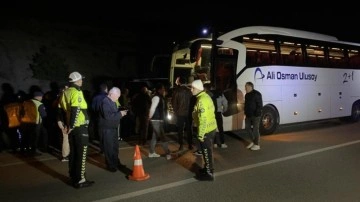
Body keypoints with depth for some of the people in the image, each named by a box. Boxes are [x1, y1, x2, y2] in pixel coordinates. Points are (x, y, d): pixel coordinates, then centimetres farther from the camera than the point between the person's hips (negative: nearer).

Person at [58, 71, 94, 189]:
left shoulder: (66, 92, 10)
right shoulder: (76, 92, -15)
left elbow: (61, 108, 13)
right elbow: (75, 110, -25)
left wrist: (67, 124, 15)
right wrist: (71, 126, -18)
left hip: (71, 127, 8)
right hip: (80, 128, -8)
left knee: (73, 153, 16)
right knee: (81, 154, -2)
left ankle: (73, 177, 25)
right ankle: (80, 180, 2)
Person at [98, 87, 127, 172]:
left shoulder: (112, 101, 11)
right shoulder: (105, 102, -21)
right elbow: (108, 116, -31)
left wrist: (121, 112, 0)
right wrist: (120, 114, -24)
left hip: (113, 128, 10)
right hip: (107, 129, -10)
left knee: (115, 146, 19)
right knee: (109, 148, 0)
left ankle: (116, 162, 33)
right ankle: (111, 165, 11)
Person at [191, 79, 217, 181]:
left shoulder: (201, 99, -22)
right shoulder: (205, 96, 8)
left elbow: (203, 119, -26)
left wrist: (200, 134, -21)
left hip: (206, 131, -10)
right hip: (211, 128, 10)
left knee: (207, 152, 3)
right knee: (207, 151, 22)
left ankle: (209, 173, 14)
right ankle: (207, 168, 36)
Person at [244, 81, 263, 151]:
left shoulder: (256, 94, -13)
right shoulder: (247, 95, 12)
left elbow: (260, 105, -15)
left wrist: (257, 114, -19)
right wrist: (245, 113, 10)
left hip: (255, 116, -8)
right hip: (248, 115, 8)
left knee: (255, 129, -1)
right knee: (247, 128, 12)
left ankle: (257, 144, 11)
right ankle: (253, 141, 29)